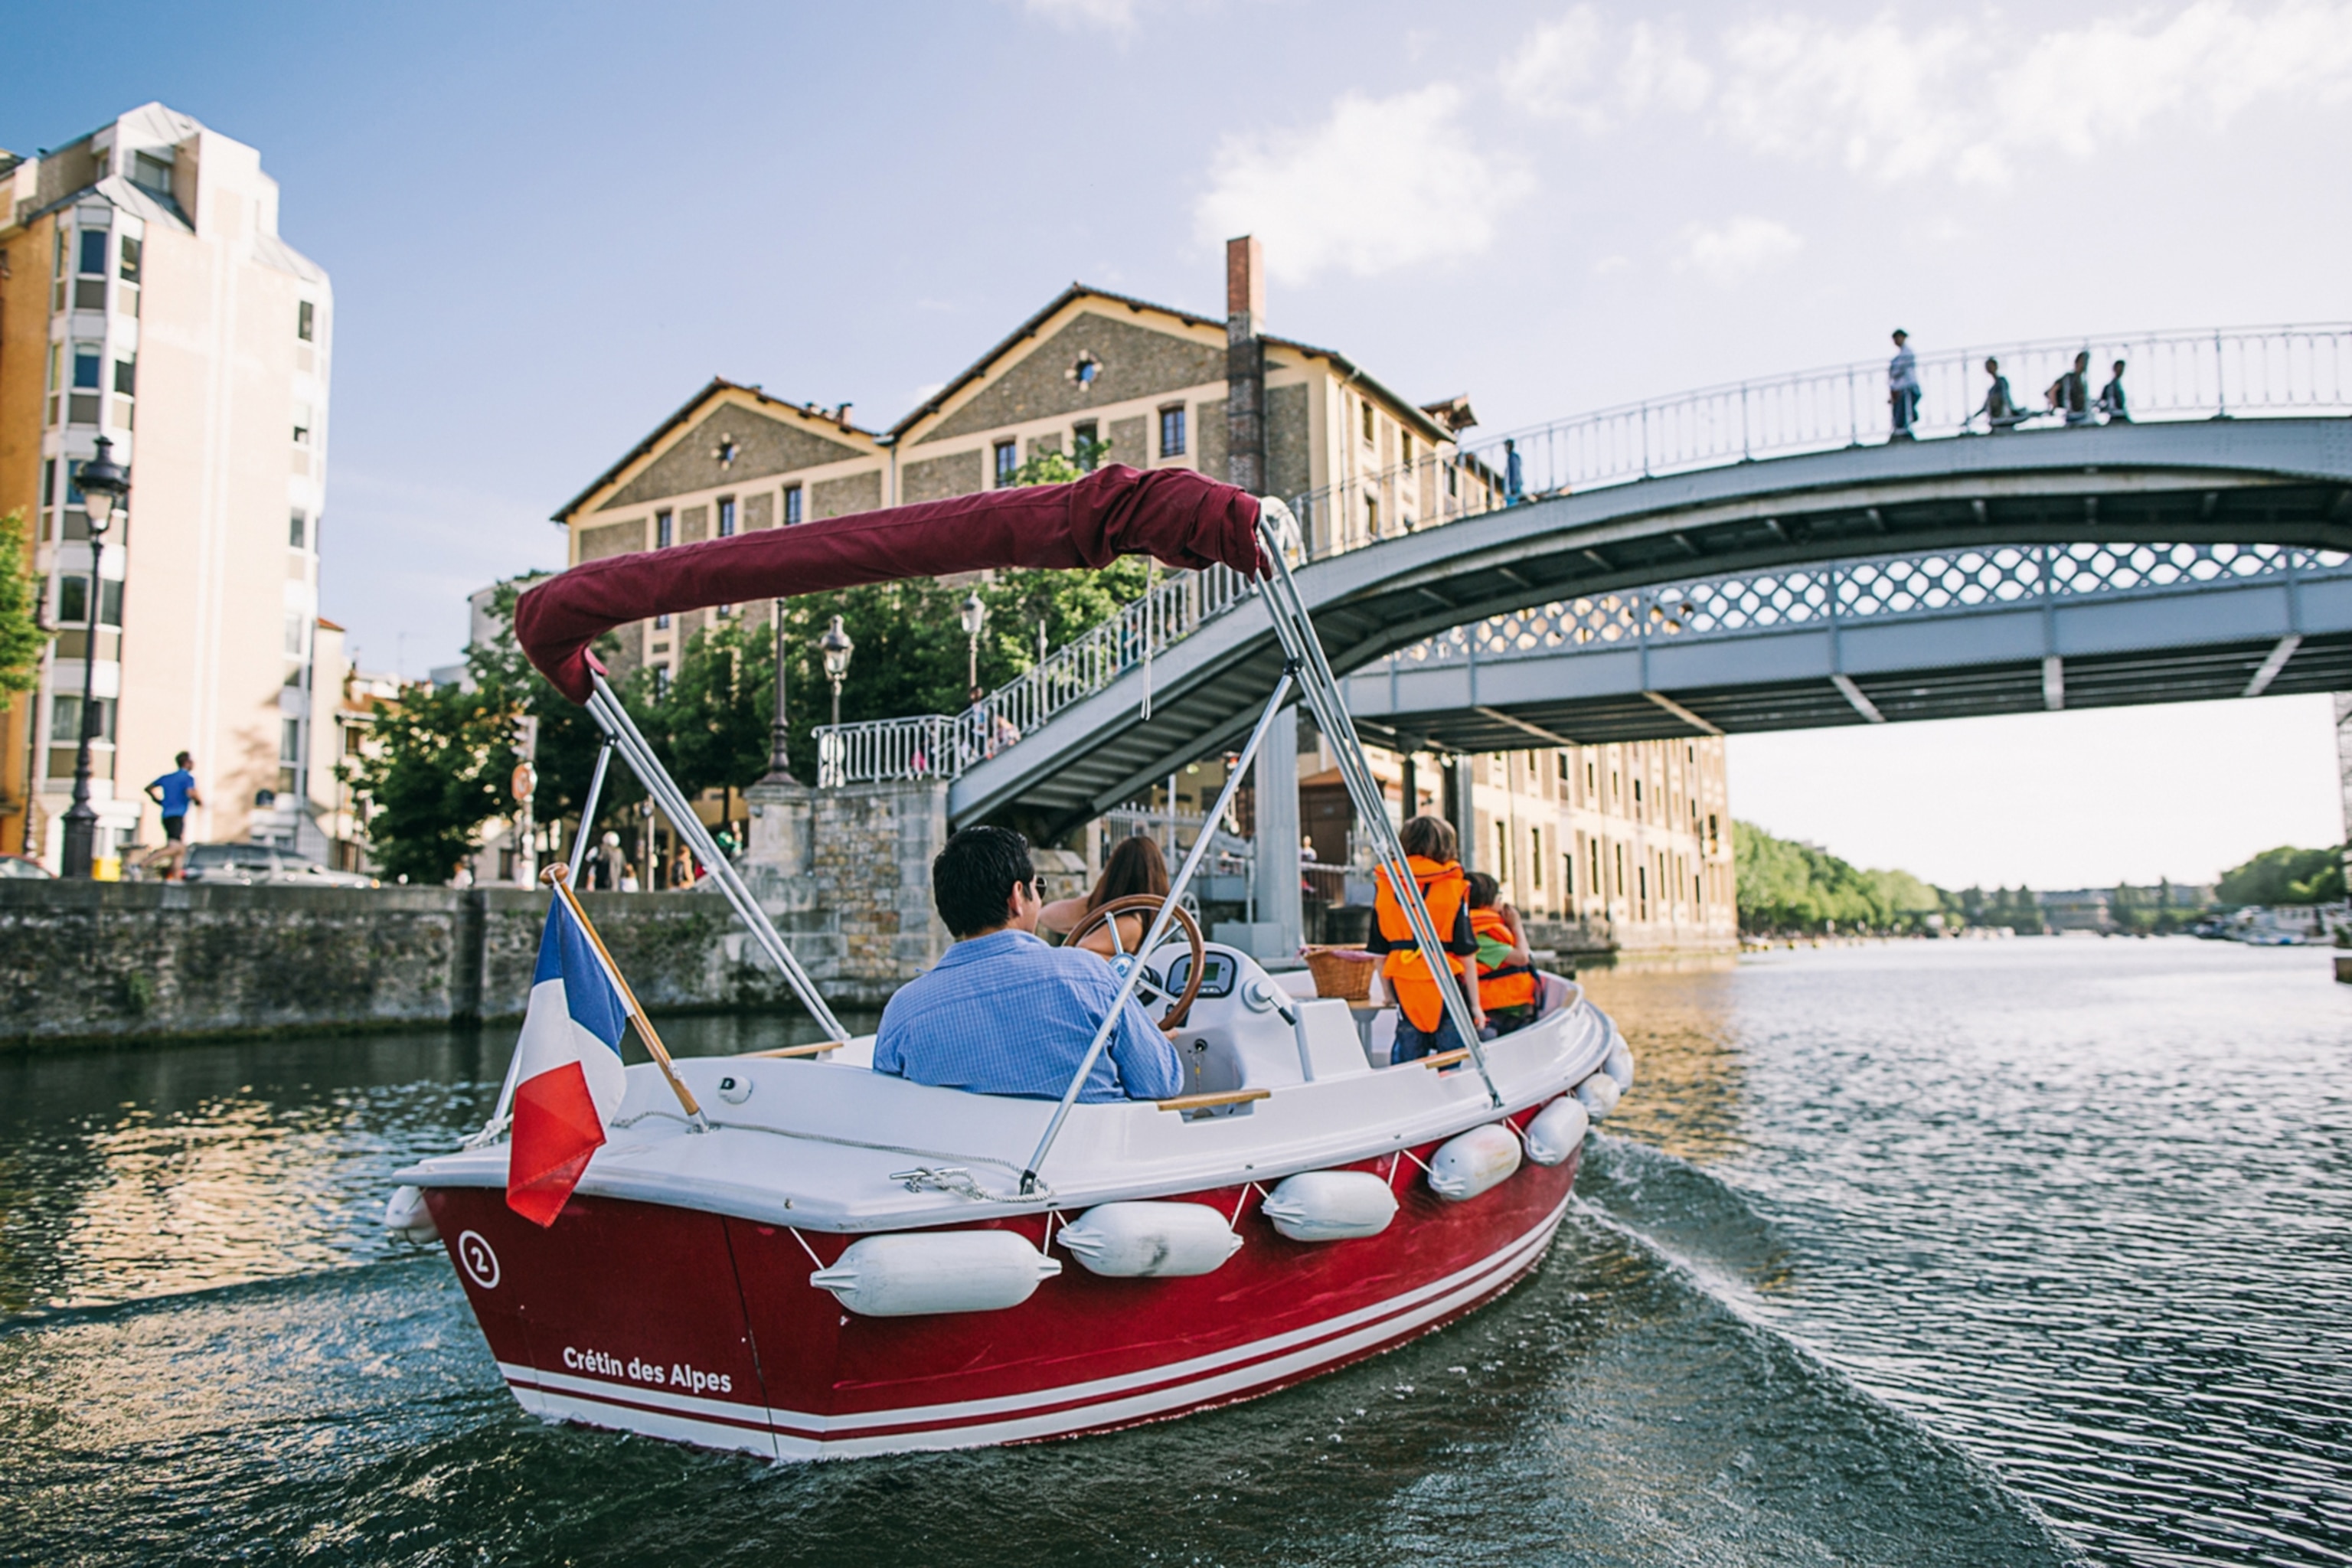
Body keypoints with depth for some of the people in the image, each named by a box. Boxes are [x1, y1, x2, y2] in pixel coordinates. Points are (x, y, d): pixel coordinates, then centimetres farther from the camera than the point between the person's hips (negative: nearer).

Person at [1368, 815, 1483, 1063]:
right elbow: (1466, 952, -4)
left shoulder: (1383, 887, 4)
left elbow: (1379, 952, 7)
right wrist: (1475, 1005, 3)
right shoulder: (1454, 889, -6)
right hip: (1446, 985, -3)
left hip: (1404, 986, 3)